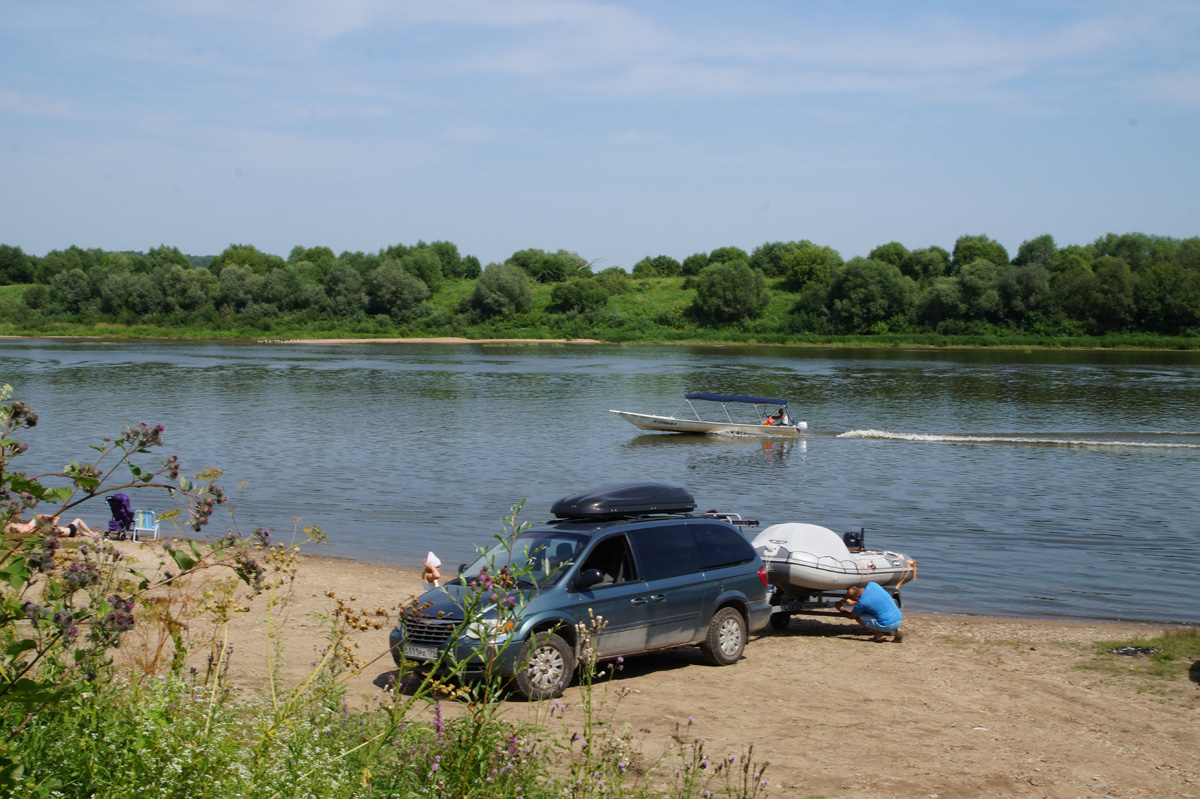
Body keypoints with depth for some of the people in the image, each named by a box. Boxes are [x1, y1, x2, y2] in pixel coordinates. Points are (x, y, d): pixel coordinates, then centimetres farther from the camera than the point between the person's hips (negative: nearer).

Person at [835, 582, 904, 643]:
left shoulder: (862, 603, -14)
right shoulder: (872, 585, 1)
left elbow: (851, 616, 5)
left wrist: (840, 609, 22)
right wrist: (853, 602, 19)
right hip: (898, 621, 6)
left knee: (857, 616, 2)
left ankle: (878, 633, 0)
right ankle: (896, 630, 14)